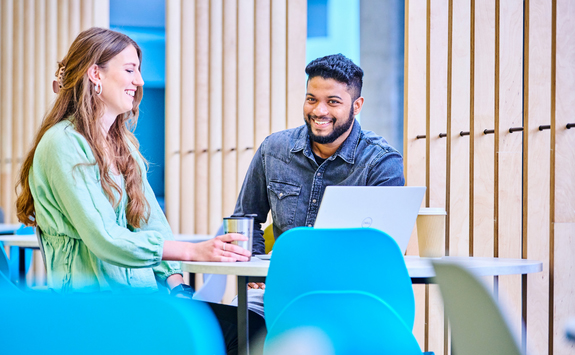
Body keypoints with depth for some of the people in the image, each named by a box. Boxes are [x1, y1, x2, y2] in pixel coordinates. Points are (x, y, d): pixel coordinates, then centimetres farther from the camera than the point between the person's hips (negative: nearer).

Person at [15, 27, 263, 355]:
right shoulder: (63, 144, -7)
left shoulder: (124, 144, 22)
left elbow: (151, 218, 15)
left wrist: (175, 280, -3)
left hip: (140, 290, 8)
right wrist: (194, 251, -22)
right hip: (93, 296, -7)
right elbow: (104, 239, -16)